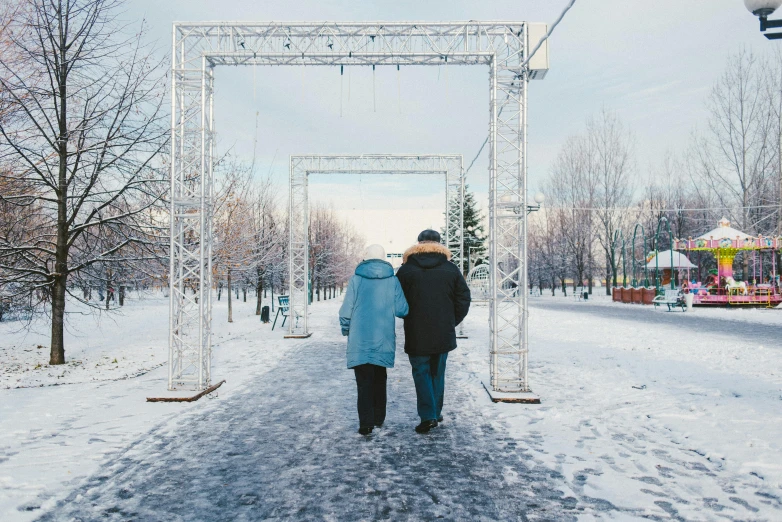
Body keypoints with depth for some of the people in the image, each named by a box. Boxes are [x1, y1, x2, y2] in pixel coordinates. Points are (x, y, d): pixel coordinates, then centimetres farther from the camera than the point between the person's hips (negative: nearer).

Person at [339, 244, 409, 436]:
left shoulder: (356, 280, -4)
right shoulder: (392, 280, -1)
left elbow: (345, 311, -4)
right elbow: (402, 310, -5)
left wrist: (346, 330, 14)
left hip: (360, 340, -2)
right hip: (384, 340, 2)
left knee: (364, 381, 4)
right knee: (380, 378, 18)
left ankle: (366, 423, -3)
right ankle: (379, 418, 26)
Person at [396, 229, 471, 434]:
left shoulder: (406, 270, -5)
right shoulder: (451, 269, 0)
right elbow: (463, 300, 3)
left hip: (417, 335, -2)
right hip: (444, 335, 2)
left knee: (421, 373, 7)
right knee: (437, 373, 16)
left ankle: (428, 416, -3)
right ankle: (436, 413, 24)